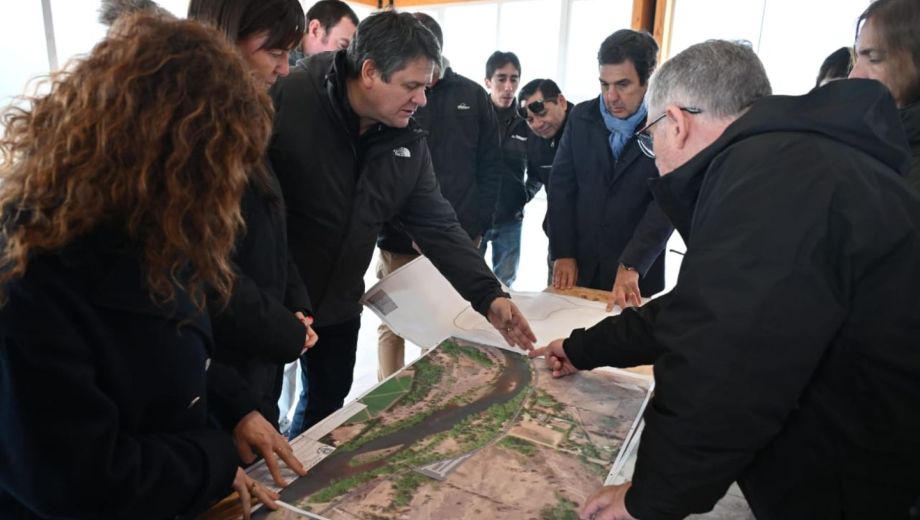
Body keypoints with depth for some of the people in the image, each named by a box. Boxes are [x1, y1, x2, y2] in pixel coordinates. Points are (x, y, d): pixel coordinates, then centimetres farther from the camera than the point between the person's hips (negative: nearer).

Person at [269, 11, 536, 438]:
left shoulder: (407, 142, -3)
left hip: (338, 304, 6)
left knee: (327, 406, 22)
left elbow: (438, 225, -1)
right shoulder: (286, 98, -21)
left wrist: (488, 295, -10)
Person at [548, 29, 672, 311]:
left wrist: (630, 267, -23)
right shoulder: (582, 117, 2)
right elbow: (561, 185, 1)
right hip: (579, 263, 3)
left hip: (638, 272, -3)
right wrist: (563, 254, -5)